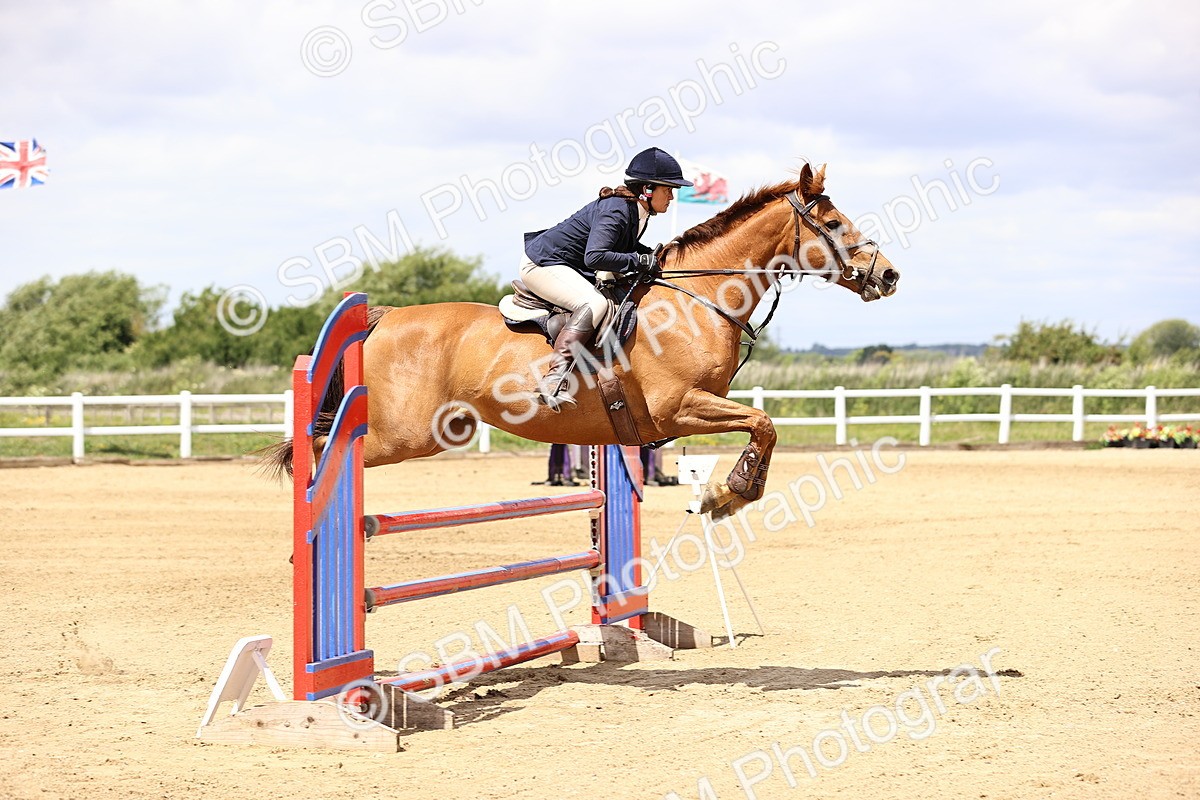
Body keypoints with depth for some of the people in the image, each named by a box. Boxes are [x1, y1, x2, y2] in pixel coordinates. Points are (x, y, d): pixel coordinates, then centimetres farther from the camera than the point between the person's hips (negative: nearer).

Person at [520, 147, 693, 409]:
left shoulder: (638, 212, 5)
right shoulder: (616, 211, -24)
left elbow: (623, 245, 23)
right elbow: (594, 257, -34)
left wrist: (654, 256, 5)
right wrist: (639, 261, -27)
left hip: (572, 269, 11)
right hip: (543, 264, -11)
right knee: (594, 304, -31)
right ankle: (554, 379, -40)